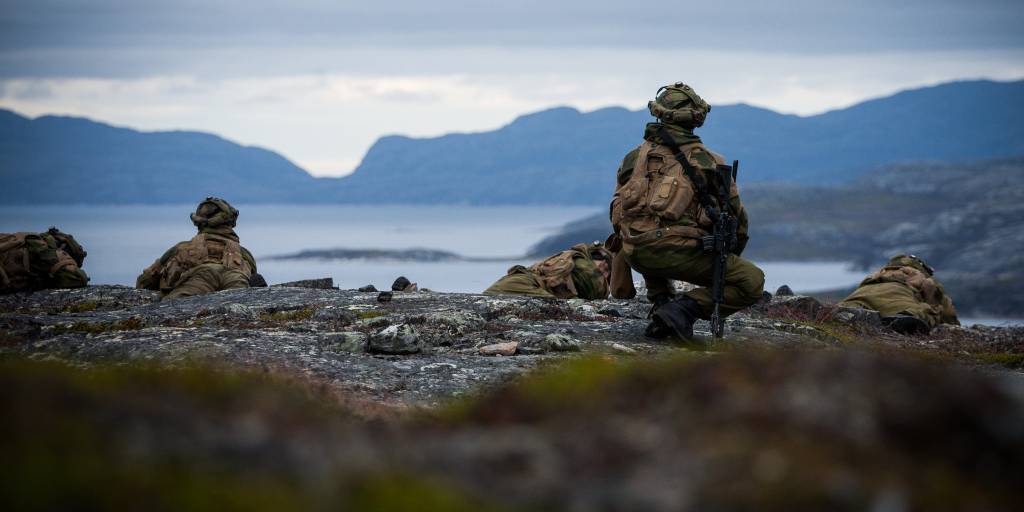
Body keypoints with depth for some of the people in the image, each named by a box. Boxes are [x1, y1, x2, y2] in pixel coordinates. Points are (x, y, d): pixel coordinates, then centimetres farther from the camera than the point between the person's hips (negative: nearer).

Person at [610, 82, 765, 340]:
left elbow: (618, 209, 23)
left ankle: (661, 303, 19)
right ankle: (686, 308, -12)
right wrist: (729, 260, 31)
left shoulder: (635, 157, 16)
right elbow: (736, 215, 14)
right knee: (753, 282, 5)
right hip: (679, 252, -5)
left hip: (633, 252, 5)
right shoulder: (710, 162, 7)